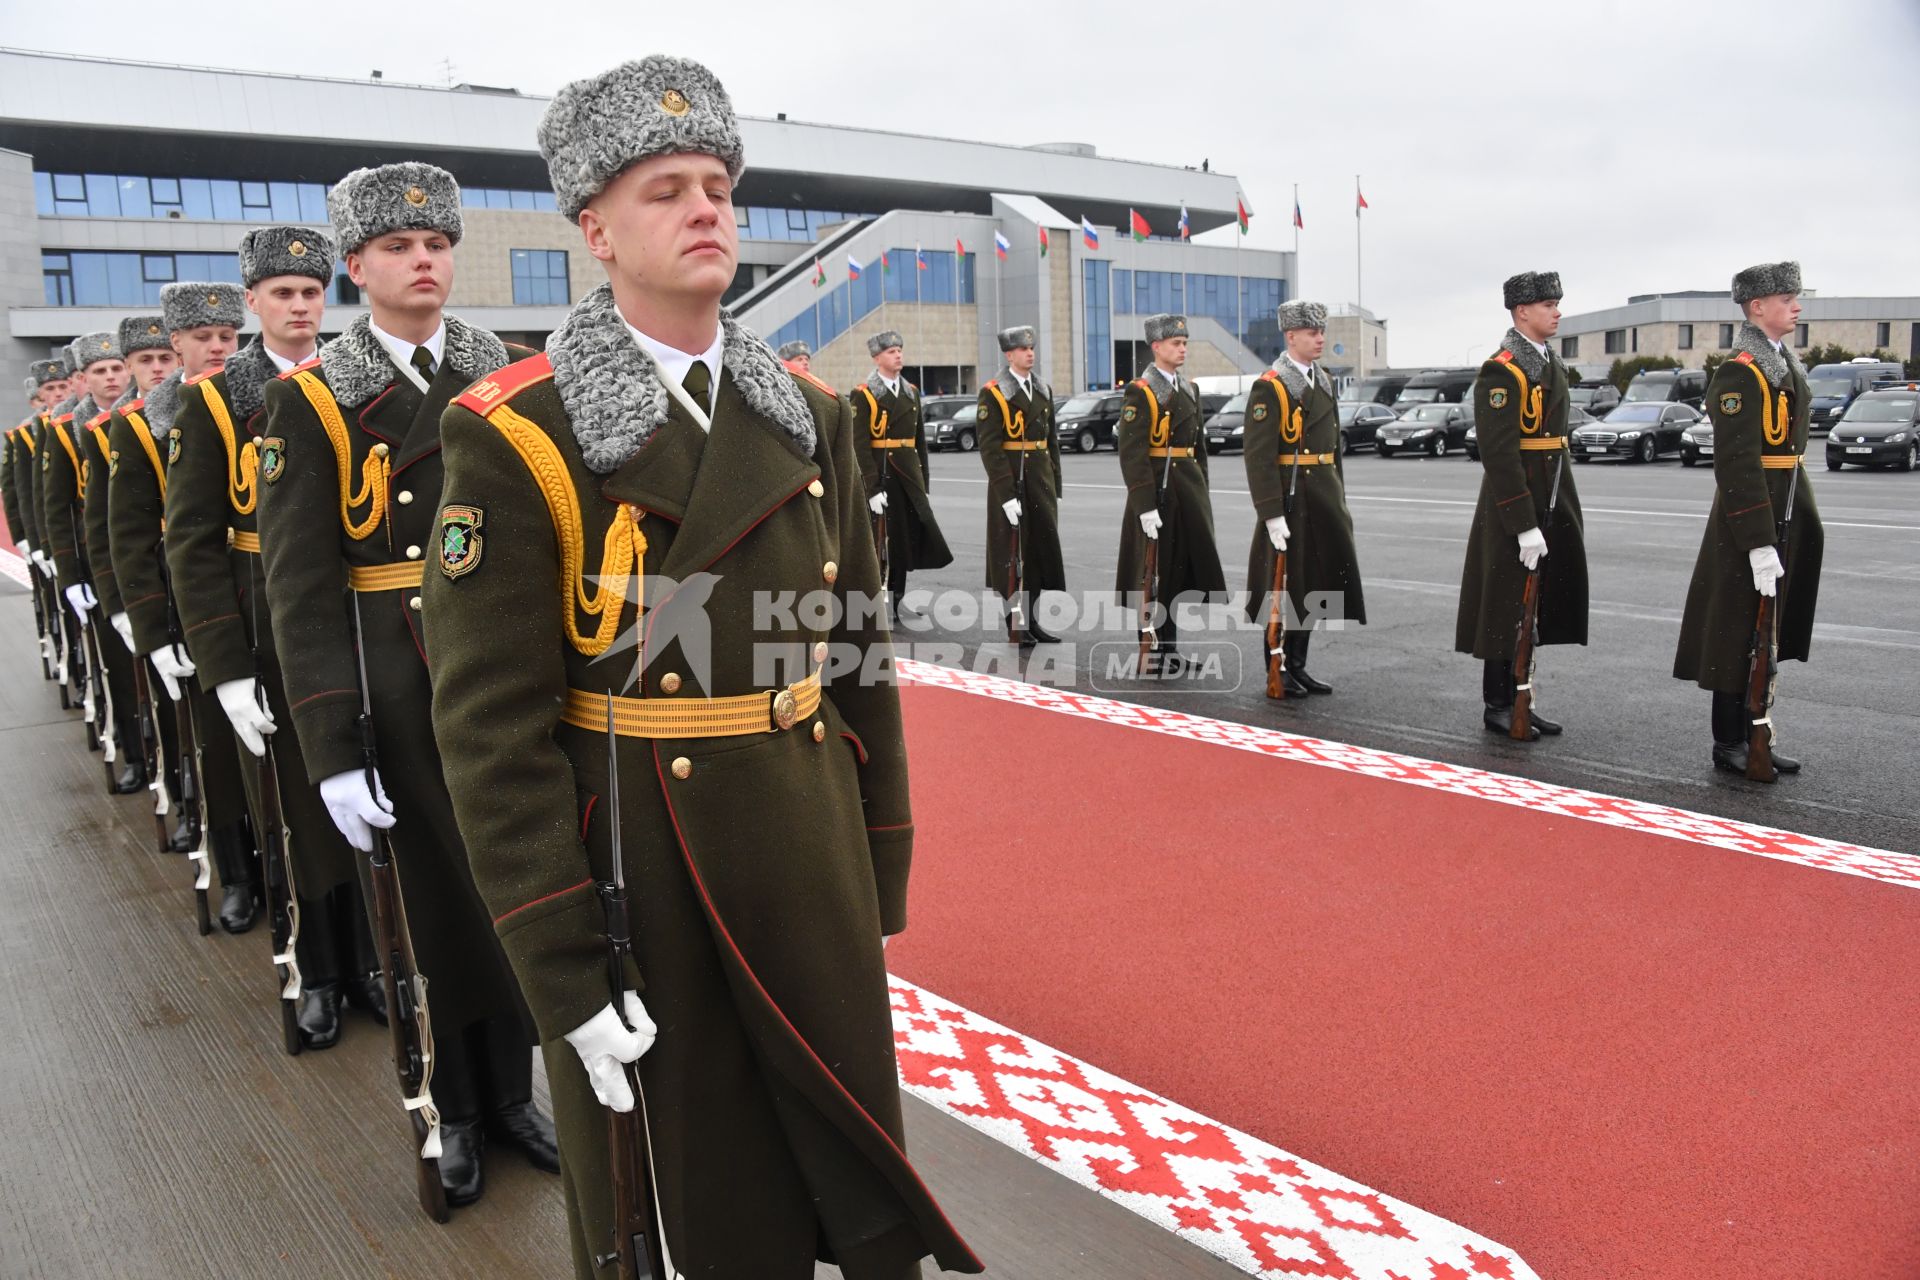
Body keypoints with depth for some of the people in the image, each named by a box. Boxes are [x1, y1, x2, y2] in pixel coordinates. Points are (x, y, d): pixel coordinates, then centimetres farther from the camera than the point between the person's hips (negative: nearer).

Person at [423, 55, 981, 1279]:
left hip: (810, 849, 4)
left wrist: (883, 867, 9)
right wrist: (564, 973, -14)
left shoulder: (807, 414, 3)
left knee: (862, 1166, 16)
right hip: (633, 869, -4)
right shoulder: (515, 436, -12)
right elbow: (493, 722, -13)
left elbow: (861, 651, 7)